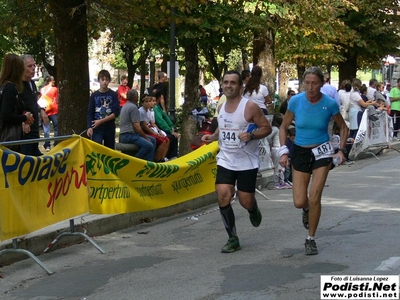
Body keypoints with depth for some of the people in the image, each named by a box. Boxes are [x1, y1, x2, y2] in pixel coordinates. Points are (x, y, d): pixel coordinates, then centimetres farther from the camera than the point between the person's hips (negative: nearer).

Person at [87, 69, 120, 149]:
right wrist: (89, 127, -10)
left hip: (110, 128, 1)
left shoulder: (114, 95, 0)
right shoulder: (94, 95, 3)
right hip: (97, 128, -1)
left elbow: (116, 112, -6)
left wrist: (101, 121, -13)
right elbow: (90, 113, 4)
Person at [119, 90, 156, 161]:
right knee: (149, 145, -26)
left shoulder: (126, 105, 20)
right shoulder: (133, 107, -13)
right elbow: (137, 127, -17)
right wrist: (145, 137, -4)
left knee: (153, 140, 11)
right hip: (128, 135, -11)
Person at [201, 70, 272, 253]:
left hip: (247, 162, -4)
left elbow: (267, 128, -9)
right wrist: (212, 137, 3)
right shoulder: (221, 108, 6)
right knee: (223, 197, -12)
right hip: (225, 160, 4)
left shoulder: (250, 107, -12)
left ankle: (253, 211, 41)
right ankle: (233, 239, 1)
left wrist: (251, 135, -25)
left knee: (246, 202, 1)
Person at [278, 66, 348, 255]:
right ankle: (307, 209, 37)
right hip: (300, 152, 1)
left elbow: (343, 128, 5)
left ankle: (311, 239, 9)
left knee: (315, 198, -9)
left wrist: (341, 150, -6)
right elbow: (283, 127, 3)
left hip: (322, 152, -1)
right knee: (299, 202, -2)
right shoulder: (295, 101, -10)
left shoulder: (330, 104, -11)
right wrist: (283, 151, -7)